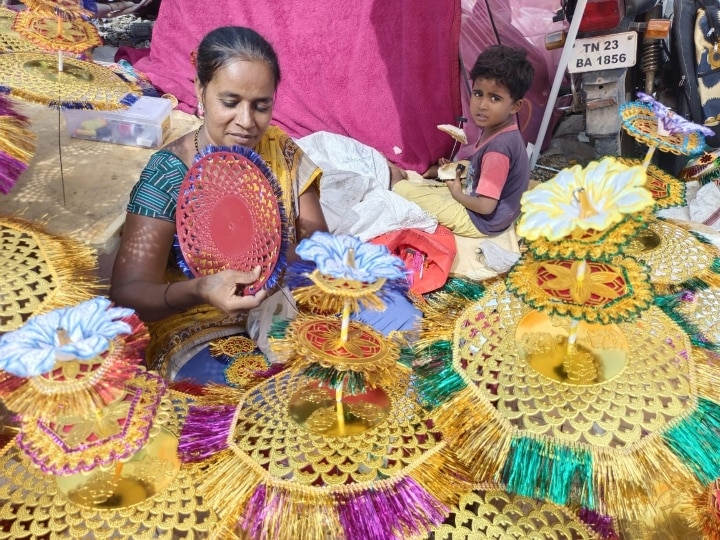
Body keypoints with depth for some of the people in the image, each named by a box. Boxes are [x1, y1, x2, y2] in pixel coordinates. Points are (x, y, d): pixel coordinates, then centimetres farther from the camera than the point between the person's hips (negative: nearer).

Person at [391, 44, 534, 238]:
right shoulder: (496, 129, -2)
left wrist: (457, 194, -11)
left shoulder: (498, 148, -30)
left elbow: (486, 206, -28)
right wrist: (459, 168, 3)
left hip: (479, 221, -10)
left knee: (402, 189, -8)